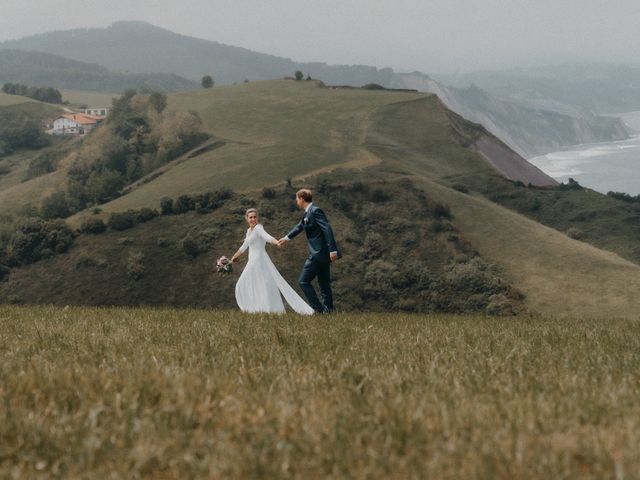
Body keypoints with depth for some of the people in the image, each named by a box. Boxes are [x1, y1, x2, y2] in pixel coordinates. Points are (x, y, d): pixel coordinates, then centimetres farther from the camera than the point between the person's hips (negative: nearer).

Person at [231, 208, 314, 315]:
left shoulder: (258, 228, -10)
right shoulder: (249, 231, 16)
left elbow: (267, 237, -30)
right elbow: (244, 247, 30)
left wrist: (277, 242, -50)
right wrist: (235, 256, 41)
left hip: (260, 261, -9)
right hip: (252, 262, 9)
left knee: (266, 286, -13)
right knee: (243, 286, 13)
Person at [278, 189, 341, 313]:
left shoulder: (315, 211, -14)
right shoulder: (308, 213, 15)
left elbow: (327, 229, -21)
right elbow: (300, 226, 33)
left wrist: (332, 250, -27)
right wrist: (286, 238, 45)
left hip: (319, 253, -10)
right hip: (322, 254, 10)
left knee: (304, 281, -5)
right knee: (324, 283, 11)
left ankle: (319, 309, -8)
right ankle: (328, 310, 14)